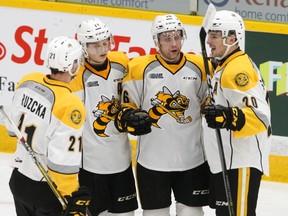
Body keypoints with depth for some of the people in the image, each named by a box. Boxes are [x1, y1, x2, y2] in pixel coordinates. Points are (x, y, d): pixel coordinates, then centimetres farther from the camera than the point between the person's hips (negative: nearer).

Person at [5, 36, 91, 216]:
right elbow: (63, 161, -27)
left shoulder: (28, 81, -5)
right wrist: (74, 199, -19)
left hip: (18, 180, 8)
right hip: (46, 191, -8)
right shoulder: (70, 106, -27)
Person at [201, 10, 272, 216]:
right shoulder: (224, 66, 15)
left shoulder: (237, 69, -19)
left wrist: (229, 117, -43)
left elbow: (259, 114, -29)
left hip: (241, 163, -11)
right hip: (226, 161, 11)